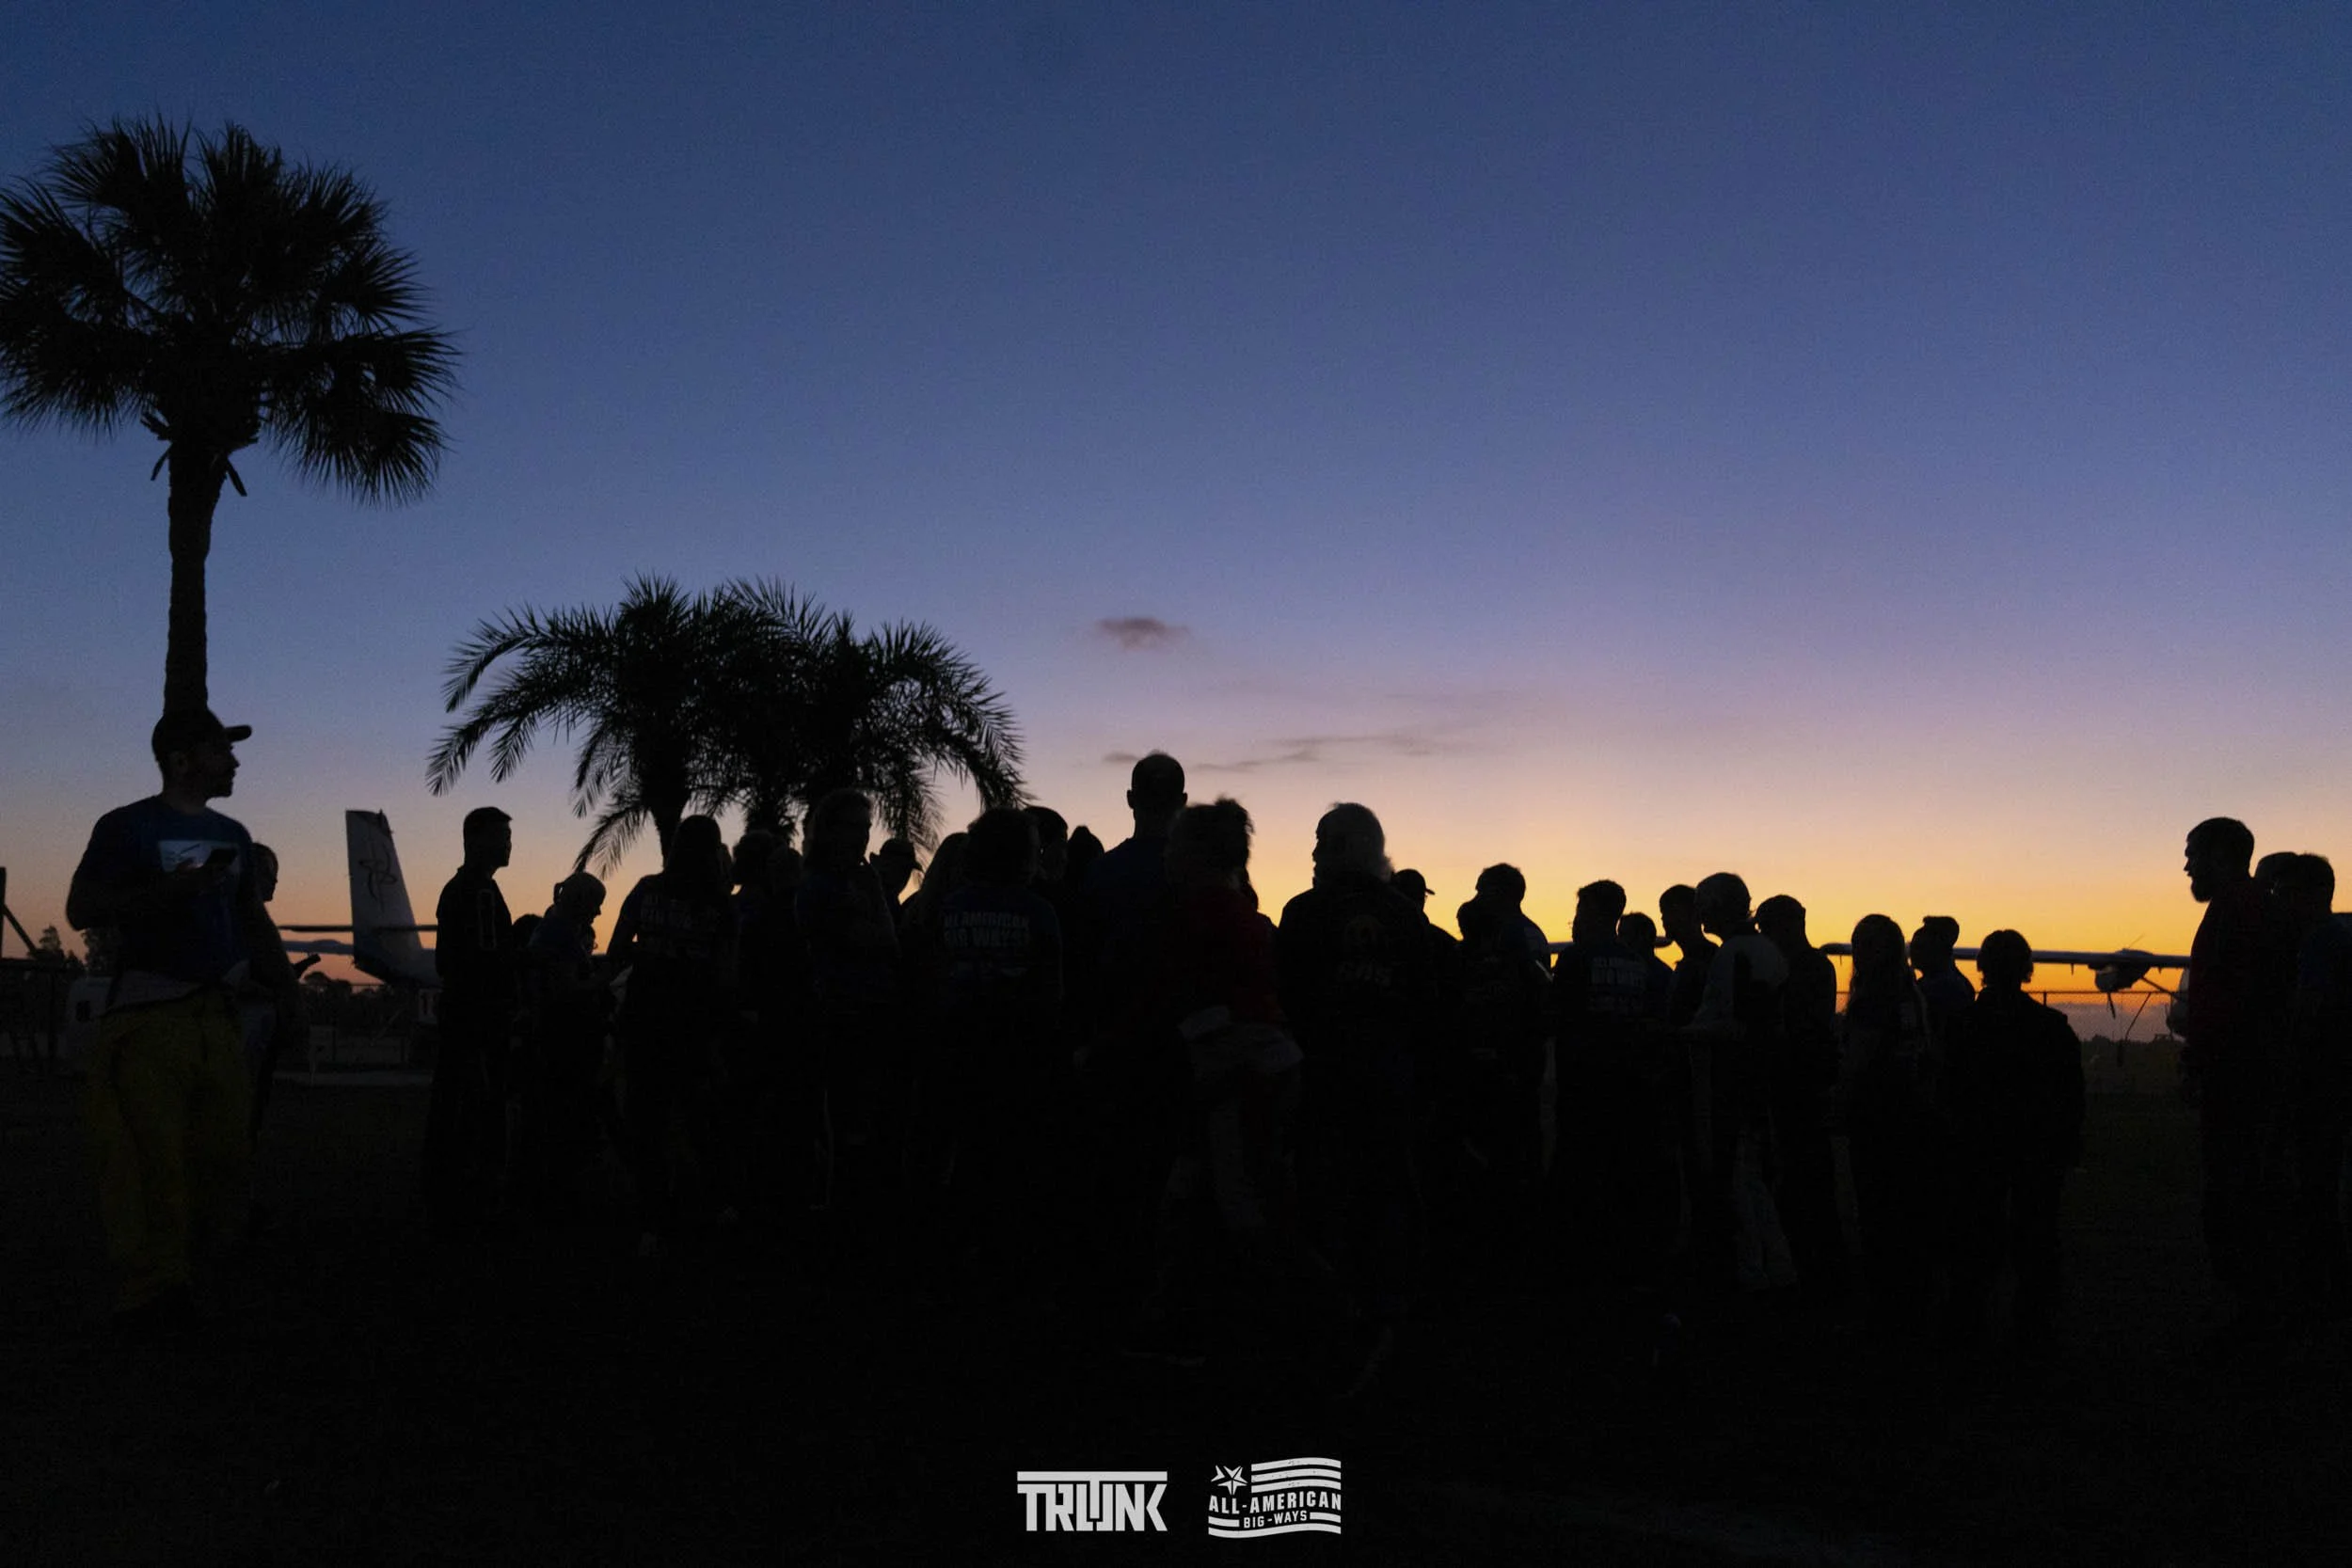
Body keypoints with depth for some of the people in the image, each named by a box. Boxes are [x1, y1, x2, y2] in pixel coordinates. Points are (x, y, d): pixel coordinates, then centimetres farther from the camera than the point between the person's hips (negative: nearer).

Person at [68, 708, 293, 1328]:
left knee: (225, 1148, 6)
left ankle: (188, 1271, 18)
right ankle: (150, 1293, 0)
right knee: (150, 1158, -7)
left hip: (217, 1012, 6)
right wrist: (167, 891, -21)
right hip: (148, 1013, -6)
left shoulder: (232, 834, 16)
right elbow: (81, 908, -8)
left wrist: (288, 988, 14)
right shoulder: (127, 827, -2)